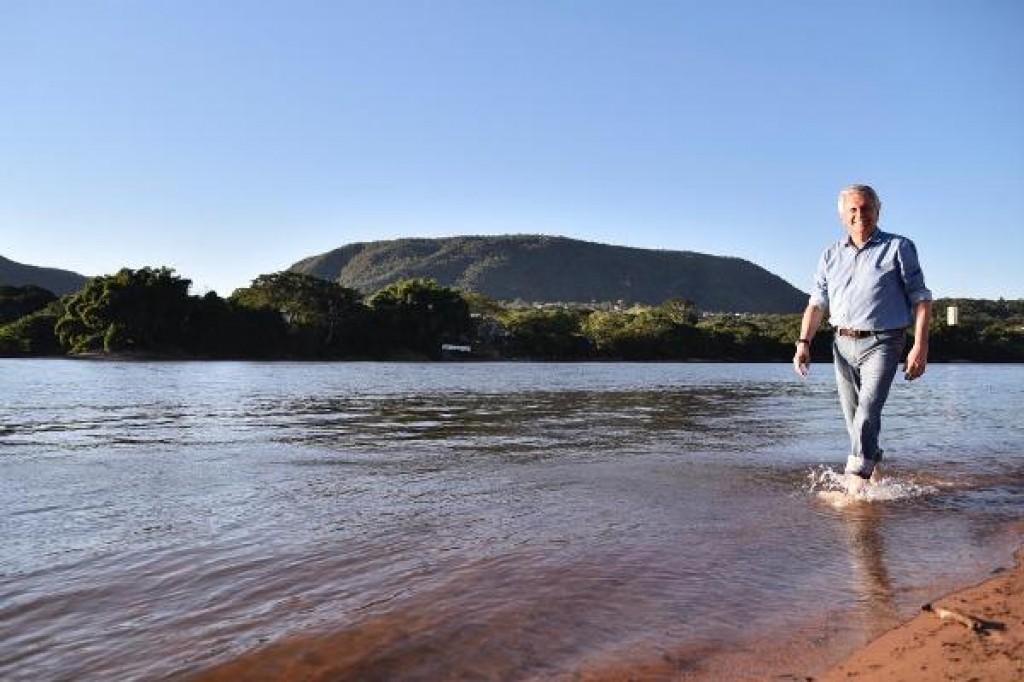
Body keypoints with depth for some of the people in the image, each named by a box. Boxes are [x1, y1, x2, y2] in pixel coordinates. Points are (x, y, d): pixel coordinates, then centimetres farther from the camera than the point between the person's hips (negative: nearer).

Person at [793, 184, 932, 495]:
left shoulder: (899, 248, 2)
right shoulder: (831, 255, 13)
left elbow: (921, 299, 0)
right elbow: (817, 303, 12)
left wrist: (920, 346, -10)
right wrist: (803, 343, -1)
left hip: (882, 344, -4)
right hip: (843, 344, 4)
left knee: (867, 411, -19)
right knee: (854, 416, 10)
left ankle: (856, 478, -19)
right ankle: (873, 466, 29)